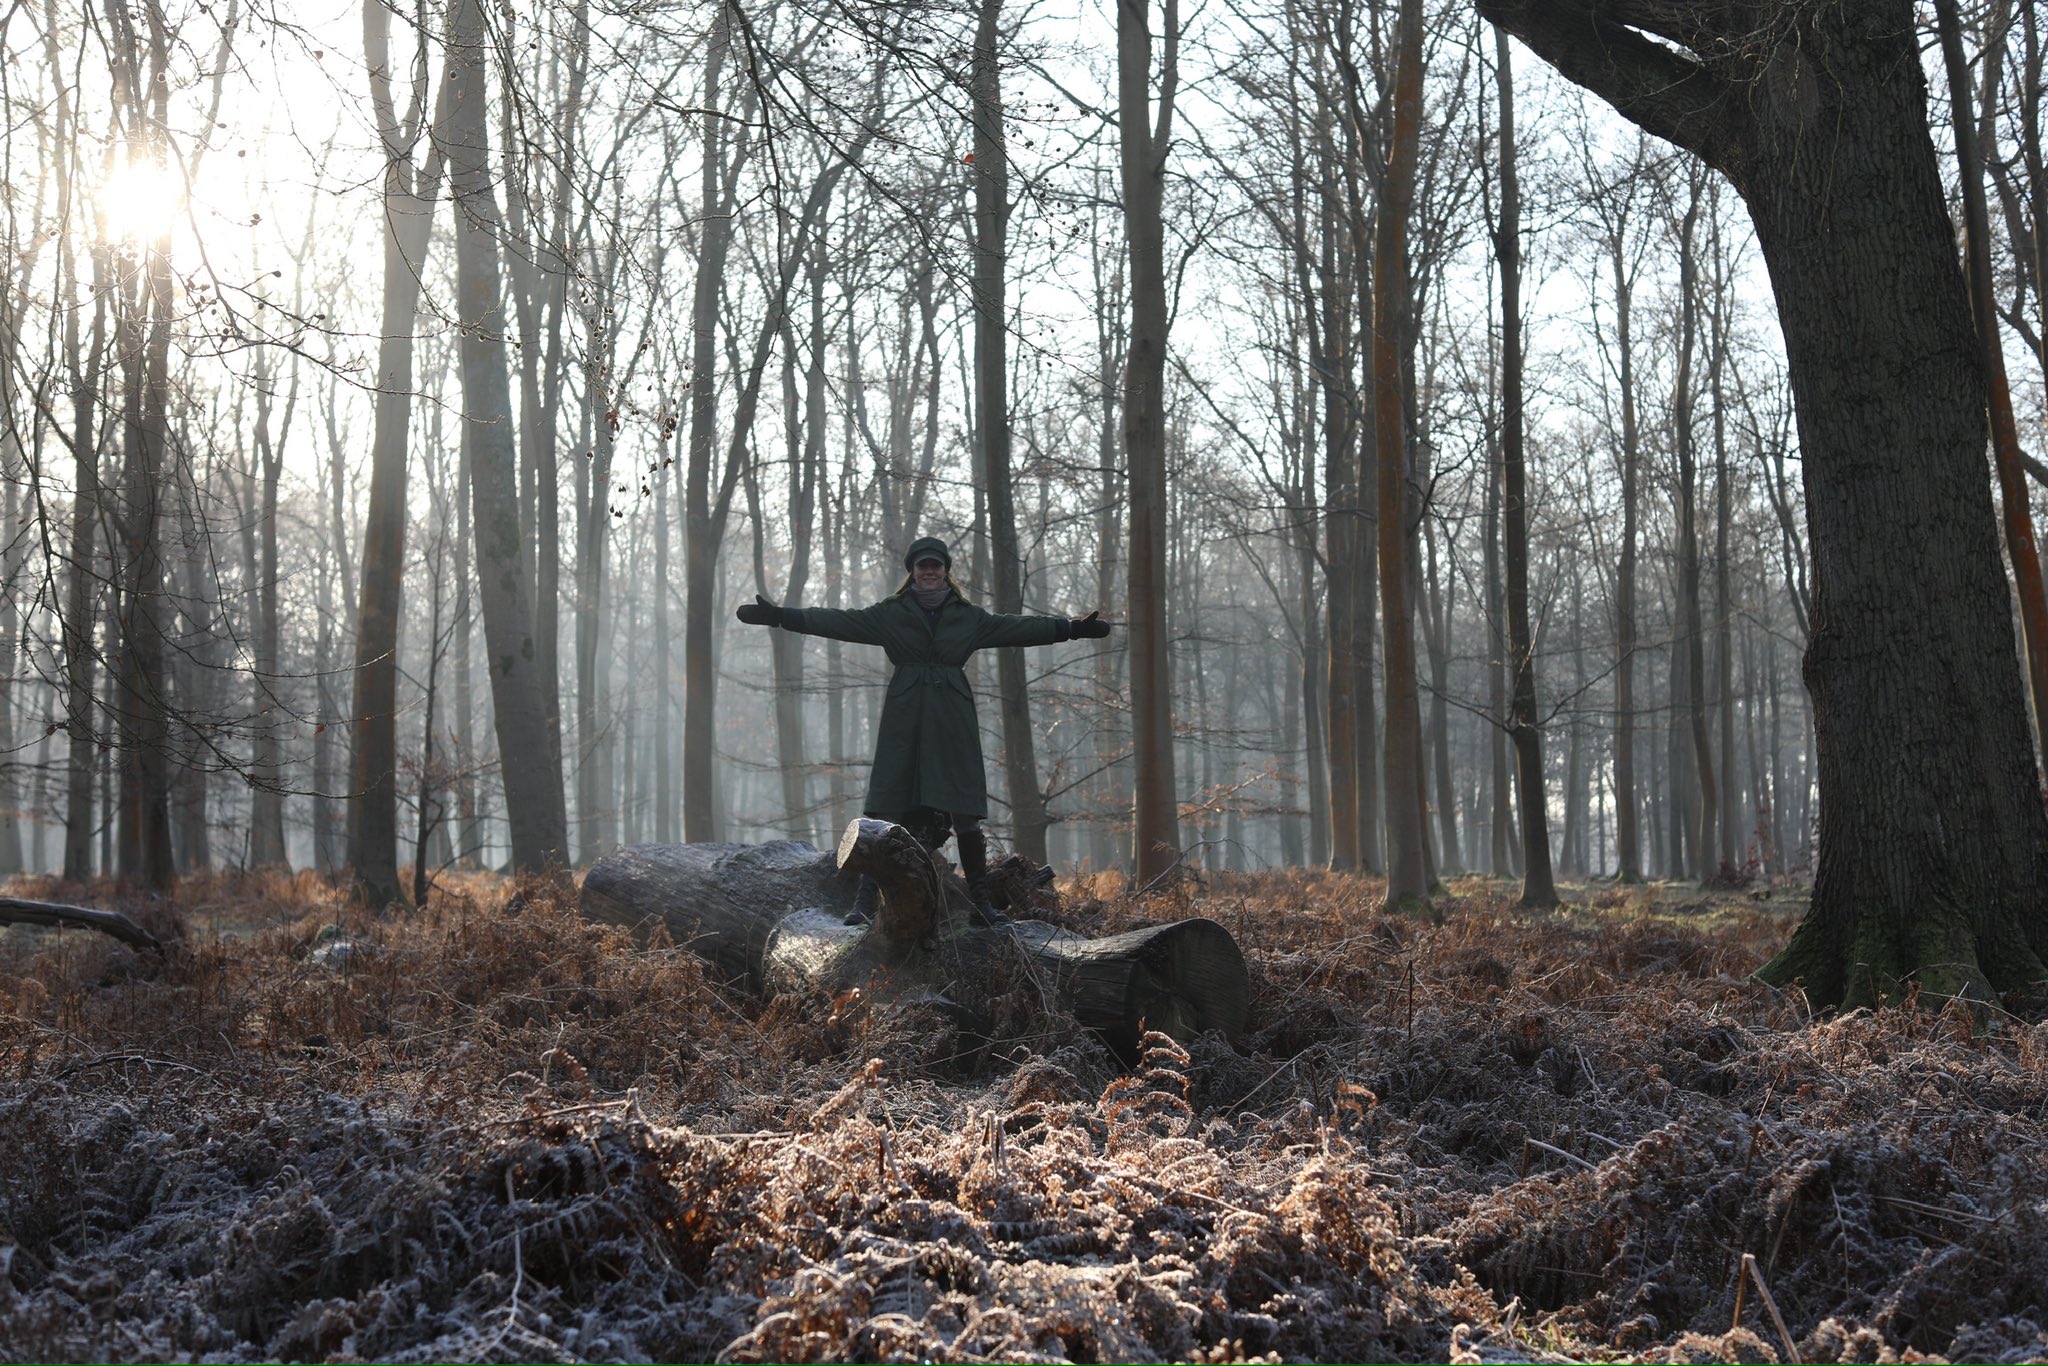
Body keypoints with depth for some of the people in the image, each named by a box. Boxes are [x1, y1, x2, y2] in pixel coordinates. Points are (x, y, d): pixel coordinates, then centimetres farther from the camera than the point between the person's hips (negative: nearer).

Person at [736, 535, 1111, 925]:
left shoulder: (968, 617, 12)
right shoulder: (890, 614, 7)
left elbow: (1016, 627, 15)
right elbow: (838, 621, 2)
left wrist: (1071, 628, 12)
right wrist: (780, 616, -7)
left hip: (952, 723, 1)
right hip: (904, 721, -1)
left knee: (965, 815, -2)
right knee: (888, 812, -6)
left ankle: (981, 904, 6)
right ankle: (865, 902, -4)